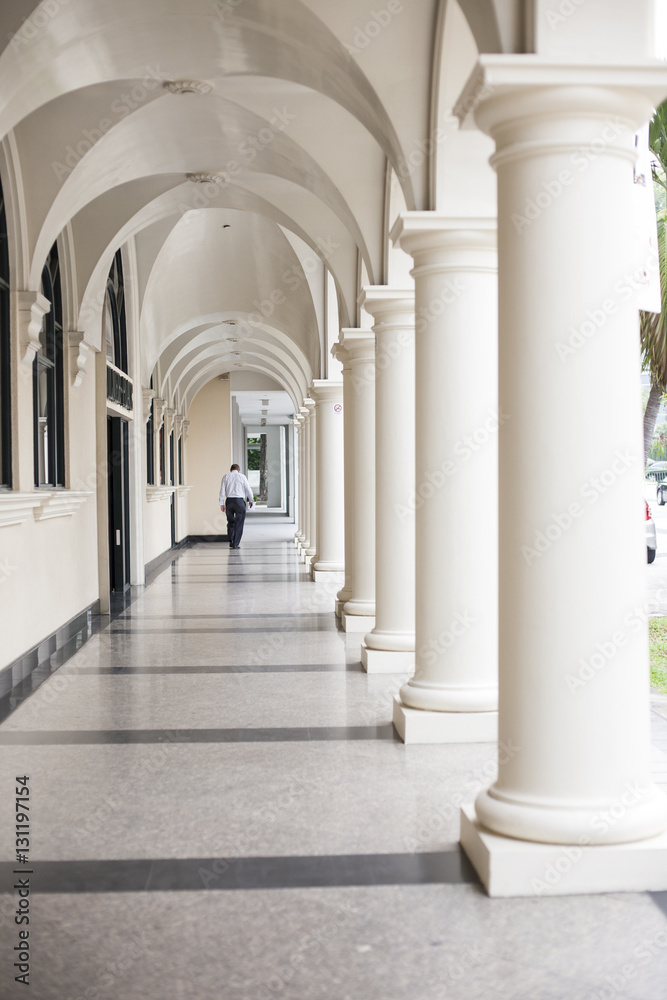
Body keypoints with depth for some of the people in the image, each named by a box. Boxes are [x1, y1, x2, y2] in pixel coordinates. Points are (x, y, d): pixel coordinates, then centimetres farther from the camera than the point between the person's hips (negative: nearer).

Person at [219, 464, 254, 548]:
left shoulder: (226, 476, 9)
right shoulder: (242, 476, 4)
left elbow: (222, 490, 4)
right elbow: (248, 489, 6)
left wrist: (222, 504, 7)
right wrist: (251, 500, 19)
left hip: (229, 500, 2)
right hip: (239, 500, -2)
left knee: (230, 522, 16)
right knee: (239, 523, 3)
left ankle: (231, 541, 9)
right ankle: (235, 544, 1)